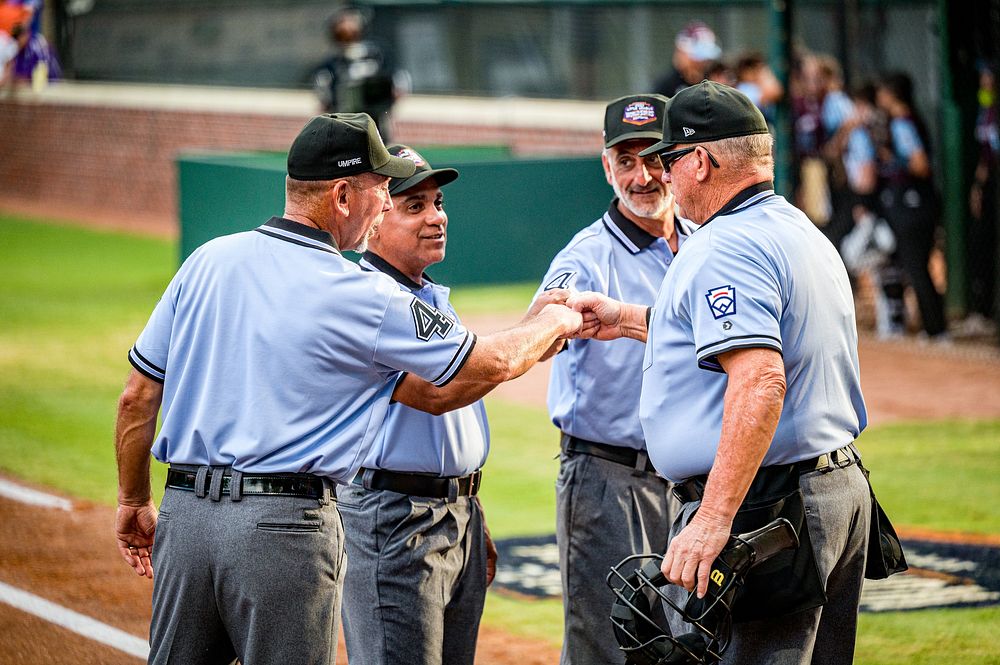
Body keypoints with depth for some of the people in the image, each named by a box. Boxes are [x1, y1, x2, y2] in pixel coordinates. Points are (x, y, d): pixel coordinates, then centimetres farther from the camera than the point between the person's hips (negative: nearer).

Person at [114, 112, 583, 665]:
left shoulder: (207, 261, 7)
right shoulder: (364, 298, -8)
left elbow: (138, 397, 10)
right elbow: (493, 363, 1)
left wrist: (133, 502, 22)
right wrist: (554, 322, 21)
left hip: (185, 514, 5)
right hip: (285, 528, -5)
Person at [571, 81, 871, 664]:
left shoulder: (725, 248, -16)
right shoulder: (805, 234, 16)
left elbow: (759, 382, -28)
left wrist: (714, 519, -31)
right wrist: (630, 320, 35)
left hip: (766, 504, -11)